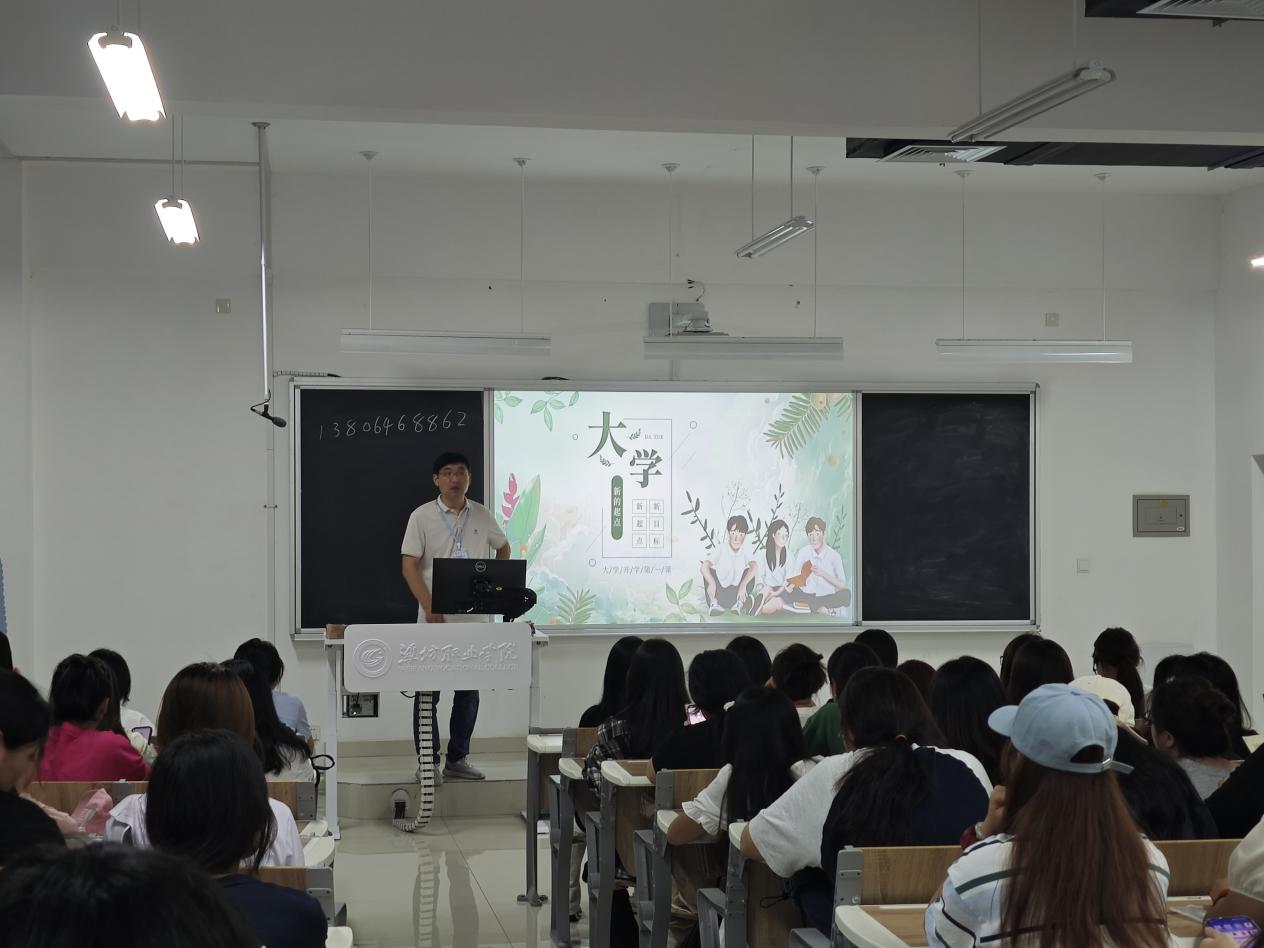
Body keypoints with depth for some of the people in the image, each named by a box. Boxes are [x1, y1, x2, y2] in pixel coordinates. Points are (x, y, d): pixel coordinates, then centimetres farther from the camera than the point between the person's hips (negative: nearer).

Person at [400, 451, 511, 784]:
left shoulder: (482, 516, 7)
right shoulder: (422, 517, -4)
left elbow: (503, 547, 24)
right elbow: (410, 566, -7)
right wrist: (430, 608, -17)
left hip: (474, 620, 4)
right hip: (435, 620, -4)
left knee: (469, 693, 9)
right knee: (428, 693, 1)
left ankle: (458, 759, 20)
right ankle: (428, 762, 8)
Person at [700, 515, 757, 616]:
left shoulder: (745, 552, -6)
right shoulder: (721, 549, -11)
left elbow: (753, 566, -27)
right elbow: (704, 566, -25)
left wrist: (743, 585, -44)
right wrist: (712, 583, -46)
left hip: (736, 592, 1)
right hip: (719, 591, -1)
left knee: (749, 572, -18)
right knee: (708, 571, -23)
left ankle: (739, 603, -22)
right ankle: (714, 603, -29)